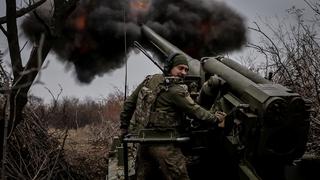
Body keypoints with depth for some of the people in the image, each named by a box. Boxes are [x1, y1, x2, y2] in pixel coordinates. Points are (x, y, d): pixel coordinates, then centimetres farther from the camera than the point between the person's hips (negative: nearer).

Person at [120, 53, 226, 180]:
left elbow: (129, 103, 13)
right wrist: (217, 120, 0)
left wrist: (124, 127, 21)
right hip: (163, 145, -8)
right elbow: (195, 111, -11)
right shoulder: (176, 91, -13)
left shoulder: (150, 80, 9)